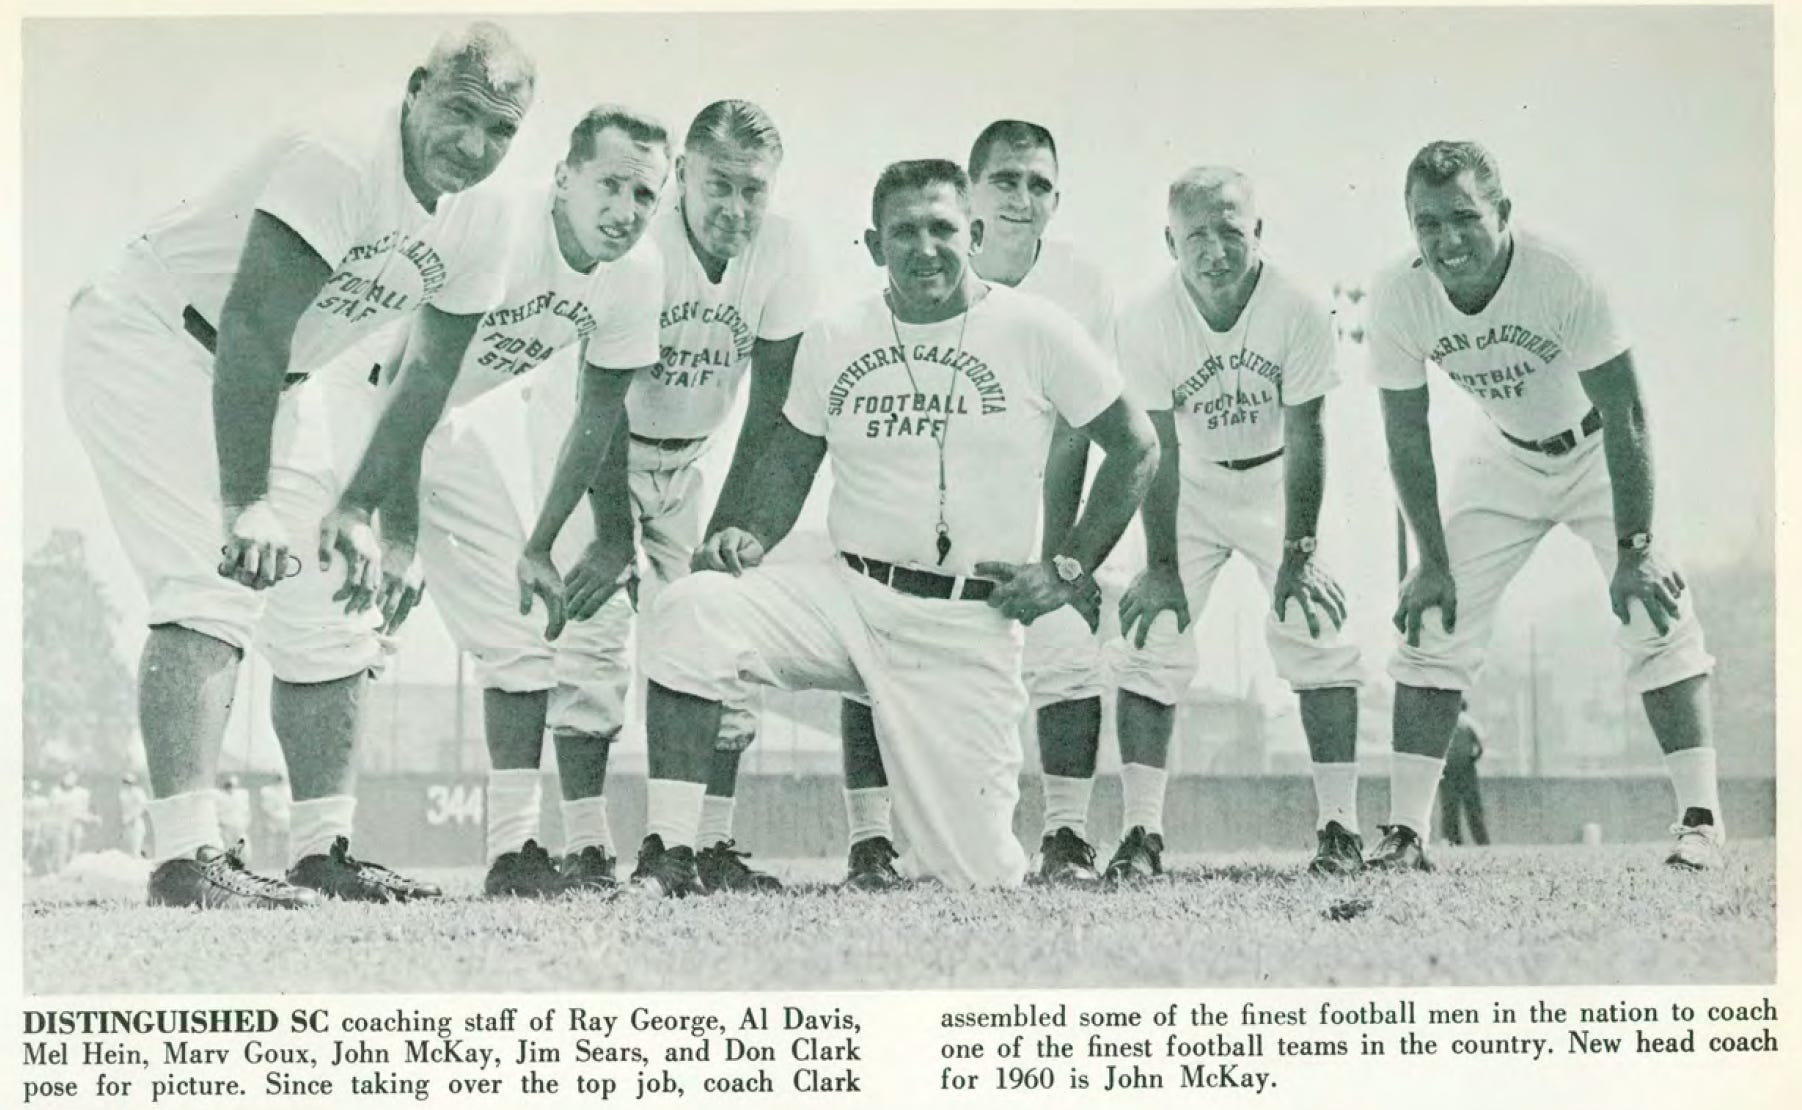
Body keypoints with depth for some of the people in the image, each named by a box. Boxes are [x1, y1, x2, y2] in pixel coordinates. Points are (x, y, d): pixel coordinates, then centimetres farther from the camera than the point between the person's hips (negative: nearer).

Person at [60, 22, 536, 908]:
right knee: (216, 587, -22)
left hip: (274, 382, 9)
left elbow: (426, 381, 6)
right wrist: (246, 503, -41)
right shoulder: (337, 159, -30)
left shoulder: (475, 227, -4)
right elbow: (252, 332, -36)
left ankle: (325, 851, 19)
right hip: (147, 342, -9)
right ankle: (185, 859, -23)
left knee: (329, 608, 8)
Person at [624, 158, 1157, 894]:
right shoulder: (833, 341, 7)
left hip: (969, 630, -2)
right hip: (848, 598, 2)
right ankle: (668, 856, -21)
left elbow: (1136, 450, 5)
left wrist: (1070, 570, -2)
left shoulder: (1034, 332, -2)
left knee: (977, 877, -6)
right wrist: (749, 535, -2)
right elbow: (791, 461, 19)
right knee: (690, 611, -26)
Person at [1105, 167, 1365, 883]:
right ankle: (1141, 834, -5)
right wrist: (1161, 567, -19)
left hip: (1278, 480, -1)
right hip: (1192, 485, 1)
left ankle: (1339, 825, -4)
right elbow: (1157, 449, -17)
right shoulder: (1146, 321, -21)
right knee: (1150, 642, -8)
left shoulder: (1298, 313, -23)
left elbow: (1304, 439, -18)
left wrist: (1298, 550, -21)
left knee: (1316, 632, -12)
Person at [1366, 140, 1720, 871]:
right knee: (1431, 620, -5)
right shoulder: (1398, 299, -23)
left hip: (1598, 451, -3)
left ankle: (1700, 818, -10)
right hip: (1508, 460, 3)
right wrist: (1433, 561, -10)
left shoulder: (1562, 280, -33)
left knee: (1657, 615, -17)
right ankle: (1406, 831, 0)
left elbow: (1625, 419, -26)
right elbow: (1407, 439, -10)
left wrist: (1634, 549, -27)